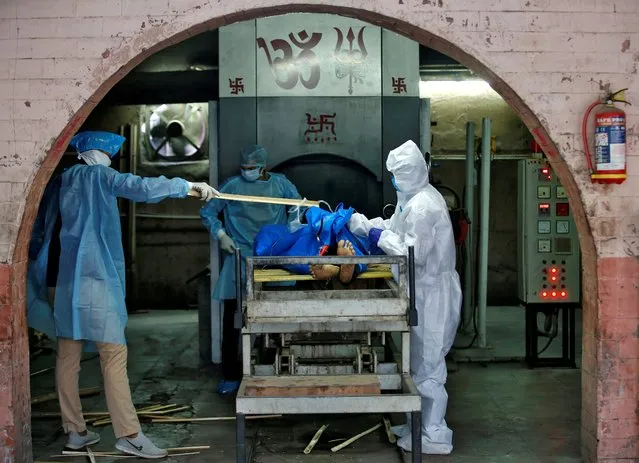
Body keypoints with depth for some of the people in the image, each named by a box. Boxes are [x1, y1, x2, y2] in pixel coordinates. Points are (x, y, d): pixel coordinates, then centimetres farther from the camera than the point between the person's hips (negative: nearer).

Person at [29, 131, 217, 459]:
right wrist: (187, 187, -20)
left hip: (67, 280, 7)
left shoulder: (62, 180, 17)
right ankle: (128, 434, -8)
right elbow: (138, 187, -20)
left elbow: (45, 227, 23)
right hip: (97, 278, -7)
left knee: (68, 357, 8)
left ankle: (75, 431, 15)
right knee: (114, 355, -7)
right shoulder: (99, 176, -3)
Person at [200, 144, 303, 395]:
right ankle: (231, 375, 5)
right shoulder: (232, 185, 4)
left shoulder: (280, 183, 7)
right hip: (240, 257, -1)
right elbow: (208, 212, 9)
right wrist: (221, 235, -4)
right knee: (232, 316, -4)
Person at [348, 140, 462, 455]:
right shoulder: (416, 198, 12)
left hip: (432, 293, -11)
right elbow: (395, 227, 17)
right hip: (425, 290, 11)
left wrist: (378, 237, -16)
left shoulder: (422, 206, -22)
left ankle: (434, 436, 8)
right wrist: (361, 223, 7)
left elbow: (413, 252, -24)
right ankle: (422, 423, 31)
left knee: (427, 364, -2)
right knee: (421, 360, 19)